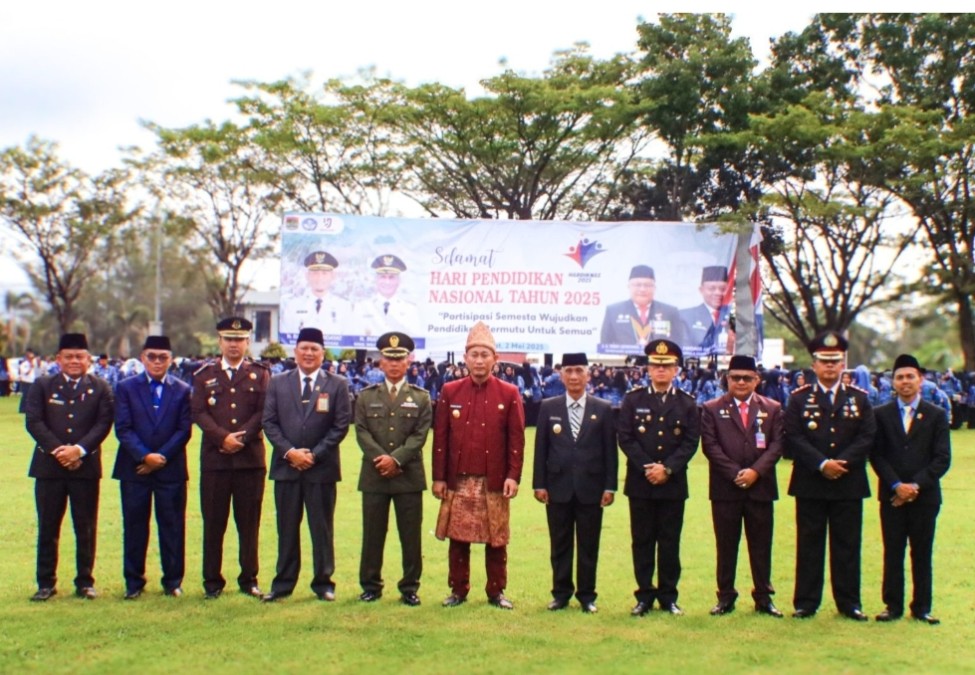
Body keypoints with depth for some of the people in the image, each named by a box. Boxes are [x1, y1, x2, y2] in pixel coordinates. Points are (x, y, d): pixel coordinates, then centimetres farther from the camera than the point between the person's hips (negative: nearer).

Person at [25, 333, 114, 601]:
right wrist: (57, 449, -13)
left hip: (86, 466, 0)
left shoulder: (100, 388, 6)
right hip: (49, 466, 1)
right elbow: (33, 421, -2)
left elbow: (104, 423, -3)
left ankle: (85, 581, 14)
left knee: (86, 527, 4)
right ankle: (46, 582, 14)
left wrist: (79, 449, -16)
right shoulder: (43, 386, 7)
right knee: (47, 527, 5)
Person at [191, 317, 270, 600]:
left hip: (251, 458, 0)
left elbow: (264, 412, -1)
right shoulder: (205, 374, 9)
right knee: (213, 522, 3)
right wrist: (223, 438, -14)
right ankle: (213, 581, 12)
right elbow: (199, 412, -1)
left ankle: (249, 579, 13)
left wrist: (241, 437, -13)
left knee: (249, 522, 4)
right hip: (214, 458, 0)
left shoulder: (260, 374, 8)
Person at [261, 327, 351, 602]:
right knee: (287, 528, 8)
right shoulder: (278, 382, 8)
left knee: (322, 528, 5)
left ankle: (323, 583, 14)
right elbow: (269, 422, 4)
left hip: (322, 468, -2)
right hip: (286, 466, 2)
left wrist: (315, 455, -10)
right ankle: (283, 583, 16)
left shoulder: (337, 385, 2)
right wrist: (289, 451, -9)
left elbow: (341, 425, -2)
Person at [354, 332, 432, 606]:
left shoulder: (421, 397, 6)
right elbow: (362, 432, 0)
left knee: (410, 535, 2)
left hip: (409, 476, -1)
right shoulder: (366, 396, 10)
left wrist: (396, 458, -16)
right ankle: (371, 585, 16)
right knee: (372, 533, 6)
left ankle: (410, 587, 12)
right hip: (374, 475, 1)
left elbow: (420, 435, -4)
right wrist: (381, 458, -13)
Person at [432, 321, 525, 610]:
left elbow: (516, 439, -2)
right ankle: (458, 590, 20)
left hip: (495, 481, -1)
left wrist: (513, 476, -9)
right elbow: (440, 437, 3)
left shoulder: (509, 394, 0)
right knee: (458, 537, 8)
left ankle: (496, 591, 18)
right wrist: (439, 477, -1)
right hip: (458, 480, 1)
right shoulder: (450, 391, 3)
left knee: (496, 539, 6)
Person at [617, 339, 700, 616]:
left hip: (673, 484, 0)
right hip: (640, 483, 0)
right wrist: (647, 467, -13)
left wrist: (667, 468, -13)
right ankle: (645, 595, 12)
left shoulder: (687, 403, 6)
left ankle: (668, 596, 14)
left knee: (670, 541, 5)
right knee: (642, 540, 4)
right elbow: (625, 438, -3)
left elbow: (691, 442, -1)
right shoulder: (633, 400, 4)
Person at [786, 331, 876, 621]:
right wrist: (822, 464, -16)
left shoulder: (859, 398, 8)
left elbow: (867, 438, -1)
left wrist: (842, 462, -14)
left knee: (847, 545, 6)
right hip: (810, 485, -1)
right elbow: (794, 439, -6)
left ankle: (849, 602, 14)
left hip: (849, 484, 1)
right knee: (809, 544, 4)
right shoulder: (799, 398, 3)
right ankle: (806, 602, 10)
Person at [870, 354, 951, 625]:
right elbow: (876, 456, 0)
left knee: (922, 553, 5)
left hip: (925, 496, 0)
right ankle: (893, 606, 10)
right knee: (892, 552, 3)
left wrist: (916, 485, -12)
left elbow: (942, 459, -2)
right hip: (892, 496, 0)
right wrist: (897, 485, -12)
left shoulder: (936, 415, 5)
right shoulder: (881, 414, 6)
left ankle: (922, 607, 13)